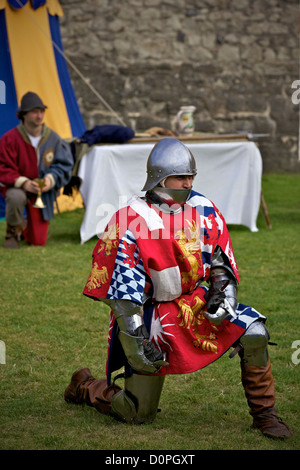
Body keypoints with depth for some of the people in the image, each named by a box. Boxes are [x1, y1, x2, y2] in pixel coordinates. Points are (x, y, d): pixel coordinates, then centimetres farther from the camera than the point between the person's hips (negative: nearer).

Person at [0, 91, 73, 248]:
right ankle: (13, 232, -11)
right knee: (16, 197, -42)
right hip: (16, 187, -2)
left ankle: (24, 226, 37)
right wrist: (23, 183, -28)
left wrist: (51, 179, -22)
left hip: (42, 192, 2)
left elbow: (64, 165, -2)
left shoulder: (52, 139, -7)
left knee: (38, 241, -2)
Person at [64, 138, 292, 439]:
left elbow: (222, 262, 10)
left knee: (253, 332, -20)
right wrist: (133, 338, -20)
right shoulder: (131, 221, -15)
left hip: (194, 303, 4)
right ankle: (84, 386, 31)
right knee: (138, 415, 0)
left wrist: (223, 294, -9)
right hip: (150, 313, -4)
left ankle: (264, 414, -1)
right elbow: (121, 289, -16)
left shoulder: (204, 211, 0)